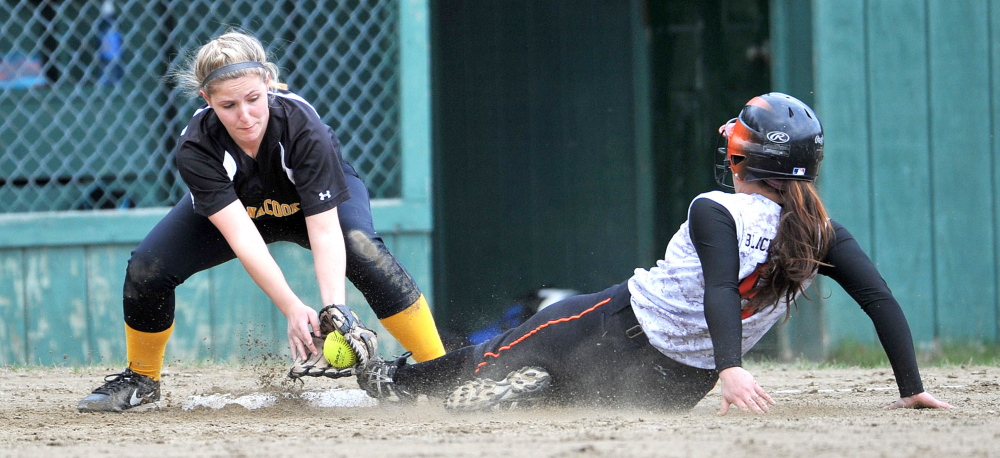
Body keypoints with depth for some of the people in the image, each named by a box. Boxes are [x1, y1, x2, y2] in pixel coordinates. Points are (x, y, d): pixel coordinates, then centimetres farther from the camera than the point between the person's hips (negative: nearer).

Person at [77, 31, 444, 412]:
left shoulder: (302, 125, -38)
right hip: (238, 205, 2)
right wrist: (292, 309, -53)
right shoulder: (195, 148, -34)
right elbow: (241, 236, -42)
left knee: (362, 249, -33)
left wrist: (335, 306, -56)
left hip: (315, 198, -2)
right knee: (146, 268, -15)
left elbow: (324, 229, -40)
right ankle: (141, 379, 12)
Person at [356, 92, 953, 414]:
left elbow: (720, 290, -34)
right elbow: (883, 300, -10)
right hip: (681, 386, 4)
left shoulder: (716, 213, -18)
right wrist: (911, 389, -7)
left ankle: (399, 378, 35)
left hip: (617, 331, -4)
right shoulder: (821, 235, -5)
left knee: (509, 350, 19)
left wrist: (731, 368, -48)